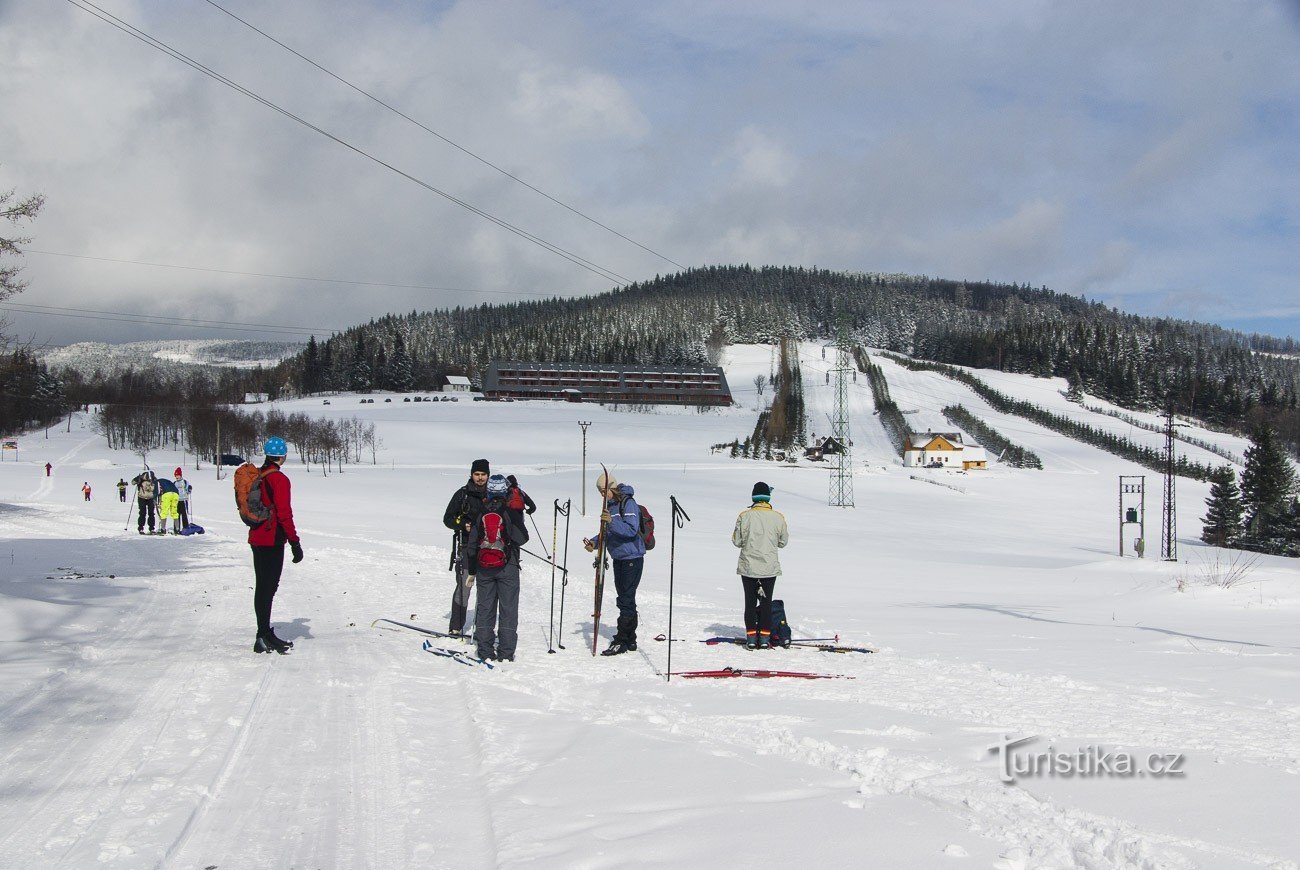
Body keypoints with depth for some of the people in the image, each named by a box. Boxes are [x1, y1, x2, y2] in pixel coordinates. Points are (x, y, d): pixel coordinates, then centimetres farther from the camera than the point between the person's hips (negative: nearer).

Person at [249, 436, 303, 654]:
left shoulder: (256, 476, 10)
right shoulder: (279, 479, -15)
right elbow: (284, 513, -18)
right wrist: (295, 542, -14)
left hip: (256, 536, 8)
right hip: (272, 540, -8)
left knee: (263, 586, 13)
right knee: (268, 587, -7)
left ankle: (265, 634, 19)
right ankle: (263, 637, -7)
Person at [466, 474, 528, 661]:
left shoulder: (480, 512, 0)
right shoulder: (512, 511, -9)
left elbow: (472, 544, 4)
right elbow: (522, 538, -8)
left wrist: (471, 570, 12)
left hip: (483, 568, 3)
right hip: (508, 567, -3)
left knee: (485, 607, 11)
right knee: (508, 609, 4)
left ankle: (485, 650, 11)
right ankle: (506, 653, 3)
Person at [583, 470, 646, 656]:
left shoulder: (628, 503, -14)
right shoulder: (610, 505, 12)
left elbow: (631, 529, -26)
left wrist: (612, 521, -37)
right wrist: (595, 542, 4)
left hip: (632, 558, -9)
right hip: (619, 558, 9)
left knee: (626, 599, -10)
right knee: (625, 600, 13)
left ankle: (621, 641, -9)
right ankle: (630, 640, 19)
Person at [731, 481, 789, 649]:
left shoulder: (745, 516, -10)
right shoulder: (778, 517, -6)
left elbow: (737, 541, -5)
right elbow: (783, 541, 3)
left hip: (748, 567, -1)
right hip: (770, 567, 1)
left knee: (750, 602, 8)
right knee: (766, 602, 10)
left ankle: (751, 638, 6)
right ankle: (764, 638, 9)